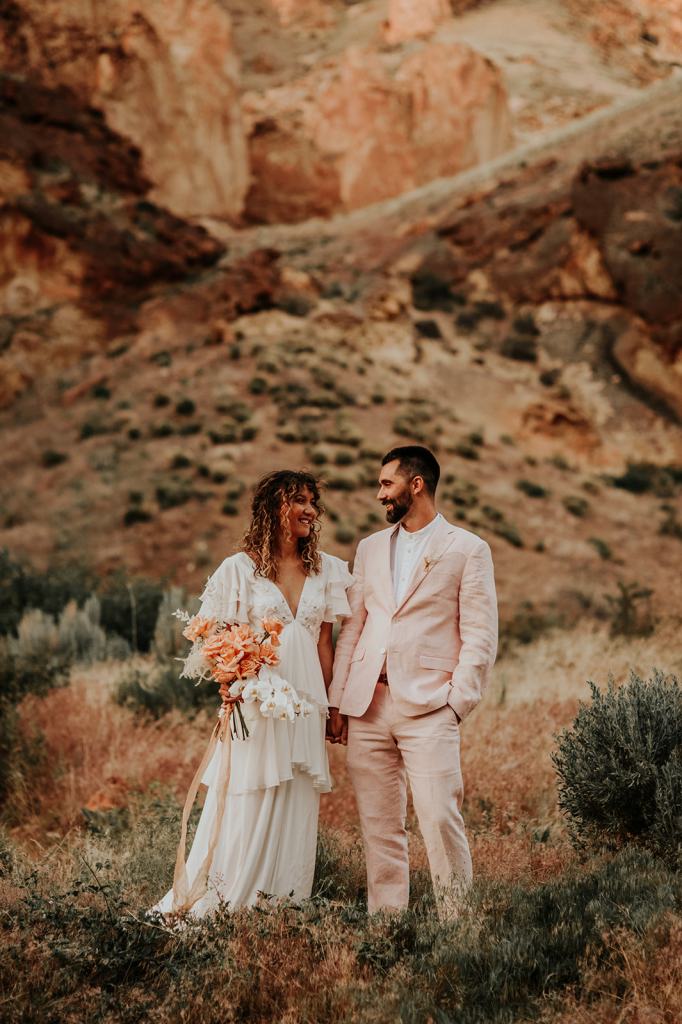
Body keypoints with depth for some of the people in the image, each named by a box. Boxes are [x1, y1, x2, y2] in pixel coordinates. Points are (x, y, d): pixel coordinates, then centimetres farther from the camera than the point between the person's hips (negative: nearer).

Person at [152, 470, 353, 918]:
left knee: (297, 807, 6)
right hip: (253, 700, -4)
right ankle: (213, 901, 7)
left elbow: (325, 642, 11)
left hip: (305, 704, 4)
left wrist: (332, 705, 9)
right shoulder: (239, 569, -1)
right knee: (245, 806, -3)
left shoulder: (326, 569, 9)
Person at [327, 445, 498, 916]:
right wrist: (336, 702, 8)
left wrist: (457, 703, -10)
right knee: (379, 825, 6)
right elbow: (352, 627, 16)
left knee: (440, 819, -12)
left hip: (428, 706, -5)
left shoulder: (468, 550, 3)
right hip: (367, 705, 5)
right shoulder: (370, 548, 18)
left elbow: (481, 636, -2)